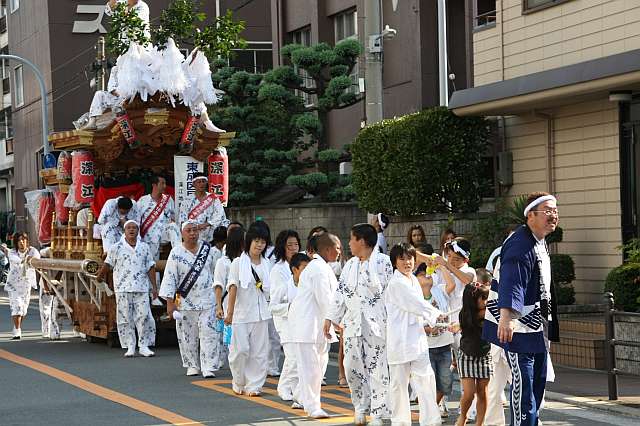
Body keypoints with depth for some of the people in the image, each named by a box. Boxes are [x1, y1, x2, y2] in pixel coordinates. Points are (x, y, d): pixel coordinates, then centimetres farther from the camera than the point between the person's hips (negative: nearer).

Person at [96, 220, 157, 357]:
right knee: (126, 319, -1)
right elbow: (107, 264, 16)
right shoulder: (116, 248, 4)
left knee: (144, 317, -5)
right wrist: (100, 276, 24)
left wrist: (154, 287, 6)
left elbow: (150, 268, 11)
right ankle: (130, 347, 4)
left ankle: (144, 346, 1)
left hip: (141, 289, 1)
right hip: (123, 289, -1)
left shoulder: (144, 247, 10)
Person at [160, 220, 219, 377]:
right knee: (188, 336, 6)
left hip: (207, 300, 2)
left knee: (208, 333, -6)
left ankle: (208, 367, -5)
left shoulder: (207, 248, 5)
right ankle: (192, 365, 20)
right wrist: (170, 302, -10)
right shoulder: (177, 253, -5)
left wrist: (217, 294, 20)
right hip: (185, 302, -1)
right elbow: (170, 278, -6)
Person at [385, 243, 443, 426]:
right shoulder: (396, 283, -13)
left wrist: (428, 322, 7)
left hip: (417, 337, 8)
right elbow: (416, 304, -13)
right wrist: (436, 315, 0)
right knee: (399, 382, 1)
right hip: (400, 340, -8)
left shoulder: (414, 280, 15)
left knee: (425, 378, 3)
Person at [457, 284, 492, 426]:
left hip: (484, 357, 3)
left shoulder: (486, 313, -2)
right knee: (469, 393, -8)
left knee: (482, 393, 3)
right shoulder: (466, 314, -13)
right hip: (468, 358, -3)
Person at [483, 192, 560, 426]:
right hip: (517, 324, -10)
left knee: (538, 380, 17)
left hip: (538, 326, 10)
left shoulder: (540, 242, 12)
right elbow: (511, 282, -35)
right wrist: (506, 317, -48)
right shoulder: (520, 245, -21)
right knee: (523, 383, -10)